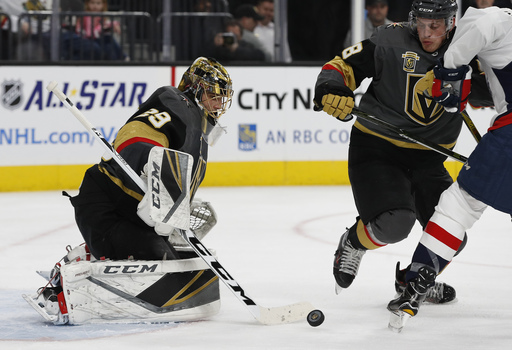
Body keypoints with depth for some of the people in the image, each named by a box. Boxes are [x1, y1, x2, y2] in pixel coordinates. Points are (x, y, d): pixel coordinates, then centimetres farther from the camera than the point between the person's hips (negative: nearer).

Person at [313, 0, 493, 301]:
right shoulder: (390, 41, -13)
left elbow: (490, 94, -9)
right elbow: (344, 65, -9)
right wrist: (330, 89, -29)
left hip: (427, 160, 4)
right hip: (376, 150, -4)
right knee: (394, 223, -26)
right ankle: (353, 243, 9)